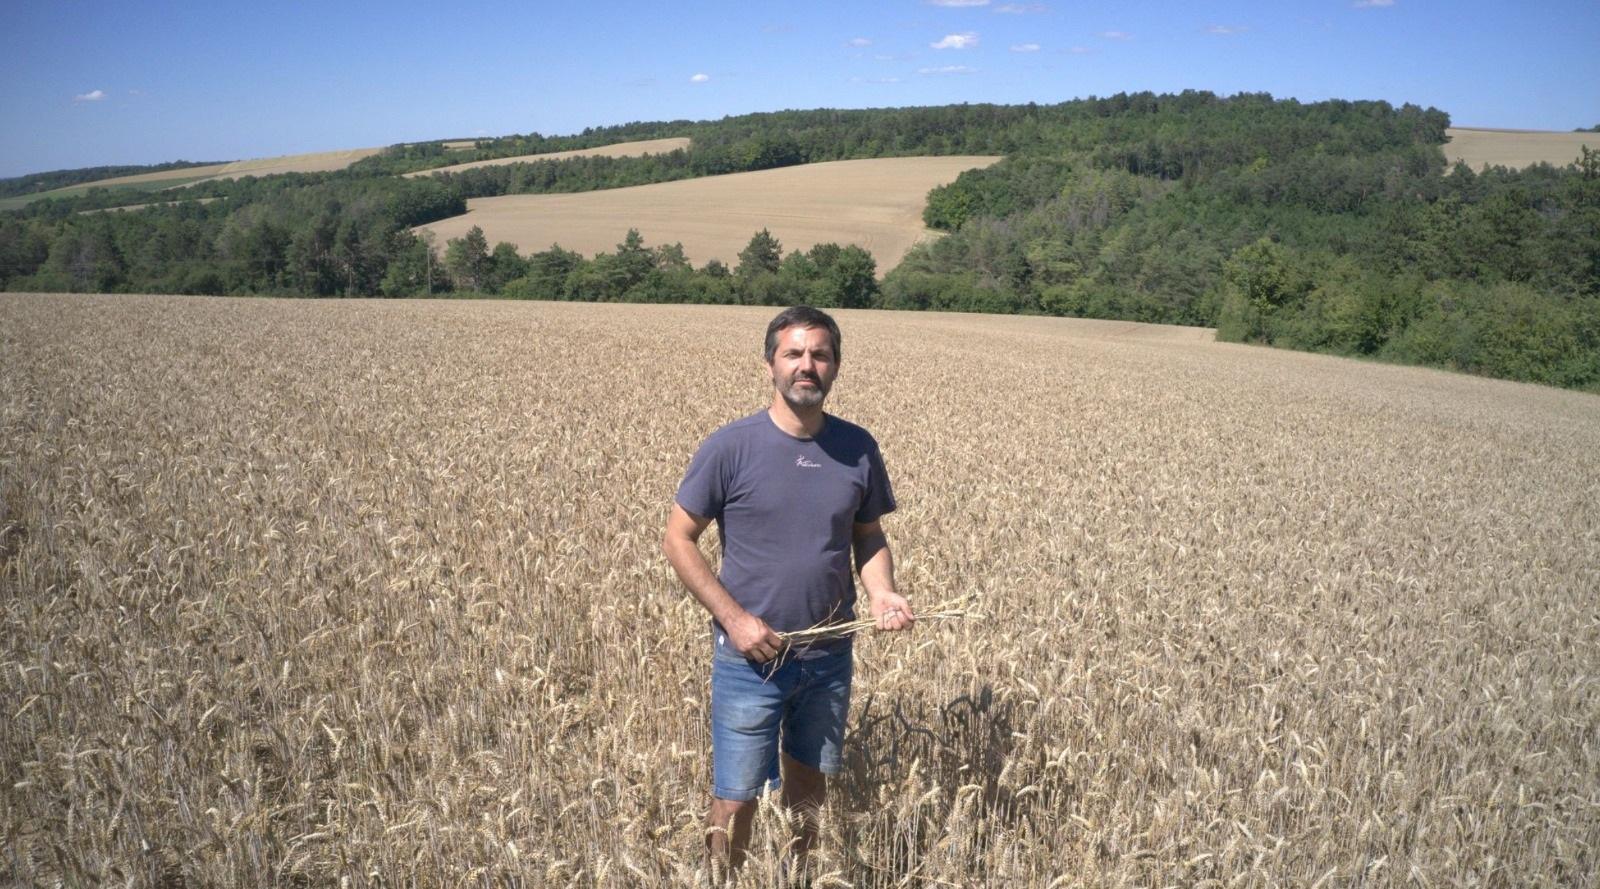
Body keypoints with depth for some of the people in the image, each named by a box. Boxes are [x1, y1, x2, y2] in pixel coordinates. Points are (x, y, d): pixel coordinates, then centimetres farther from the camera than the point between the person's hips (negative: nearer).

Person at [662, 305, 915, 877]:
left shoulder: (858, 449, -2)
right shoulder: (731, 447, -13)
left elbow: (869, 536, 8)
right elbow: (677, 539, -8)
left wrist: (882, 594, -12)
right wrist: (733, 617, -16)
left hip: (830, 658, 4)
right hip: (749, 659, -3)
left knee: (809, 785, 22)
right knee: (734, 803, 6)